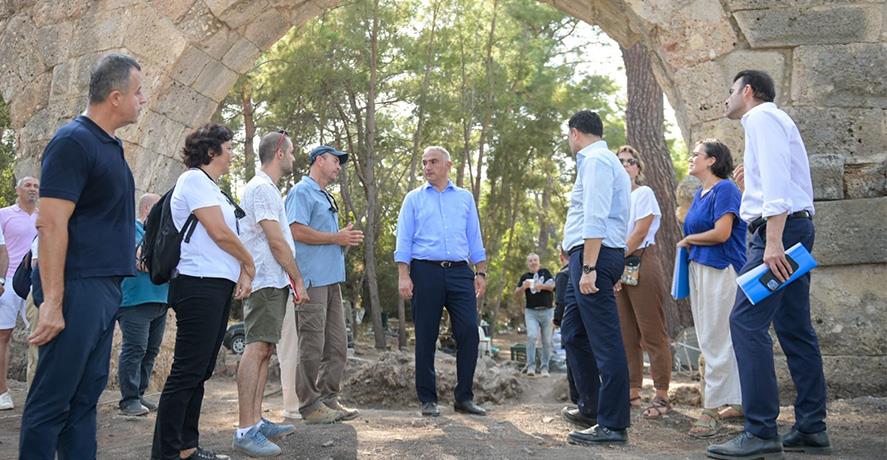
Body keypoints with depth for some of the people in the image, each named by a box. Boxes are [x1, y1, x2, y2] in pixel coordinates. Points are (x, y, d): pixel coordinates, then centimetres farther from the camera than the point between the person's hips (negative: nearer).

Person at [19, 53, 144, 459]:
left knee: (86, 396, 13)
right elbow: (51, 225, -18)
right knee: (52, 401, -3)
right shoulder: (72, 142, -12)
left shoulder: (110, 145, 15)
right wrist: (52, 303, -22)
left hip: (106, 289, 9)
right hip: (78, 289, -9)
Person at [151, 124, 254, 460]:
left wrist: (242, 273, 3)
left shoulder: (211, 187, 21)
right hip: (199, 285, -10)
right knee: (187, 372, -9)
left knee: (200, 371, 11)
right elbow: (220, 233, -14)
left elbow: (228, 235, 18)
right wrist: (249, 263, 0)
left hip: (219, 287, 10)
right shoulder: (194, 179, -8)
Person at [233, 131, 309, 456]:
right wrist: (298, 279, -8)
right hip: (267, 281, -11)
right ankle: (245, 431, -16)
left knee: (264, 349, 10)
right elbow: (276, 241, -15)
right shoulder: (261, 188, -11)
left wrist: (290, 278, 17)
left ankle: (256, 421, 13)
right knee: (257, 348, -14)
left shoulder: (266, 188, 21)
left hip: (273, 283, 11)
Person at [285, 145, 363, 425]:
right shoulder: (302, 192, -5)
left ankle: (328, 399, 18)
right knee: (312, 346, -5)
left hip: (332, 280, 10)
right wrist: (337, 238, -12)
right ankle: (310, 406, 1)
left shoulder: (327, 198, 24)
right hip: (313, 280, -10)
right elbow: (297, 231, -18)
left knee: (337, 346, 10)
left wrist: (346, 238, 10)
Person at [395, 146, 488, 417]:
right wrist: (403, 276, -6)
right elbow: (404, 240, 5)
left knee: (469, 332, -6)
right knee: (426, 337, 1)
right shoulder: (414, 199, 10)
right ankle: (428, 399, 9)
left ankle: (464, 397, 5)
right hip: (425, 272, -1)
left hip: (460, 272, 2)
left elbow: (475, 239, 16)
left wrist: (481, 272, 8)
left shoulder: (465, 198, 16)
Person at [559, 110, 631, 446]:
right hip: (588, 257, 11)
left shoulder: (595, 160, -9)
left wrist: (588, 267, -24)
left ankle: (613, 425, -6)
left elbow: (595, 218, -19)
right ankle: (591, 408, 27)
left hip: (593, 254, -11)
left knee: (604, 340, -9)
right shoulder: (603, 161, 22)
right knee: (573, 331, 18)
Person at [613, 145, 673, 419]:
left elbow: (639, 233, -10)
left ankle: (662, 396, -5)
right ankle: (632, 392, 13)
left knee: (652, 333, -7)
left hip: (641, 262, -7)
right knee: (627, 335, 7)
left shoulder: (644, 193, 0)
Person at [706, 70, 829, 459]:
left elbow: (776, 178, -18)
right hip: (793, 228, 11)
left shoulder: (762, 117, -4)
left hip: (778, 226, -11)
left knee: (746, 322, -16)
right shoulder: (771, 120, 26)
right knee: (795, 328, 9)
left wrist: (773, 240, -26)